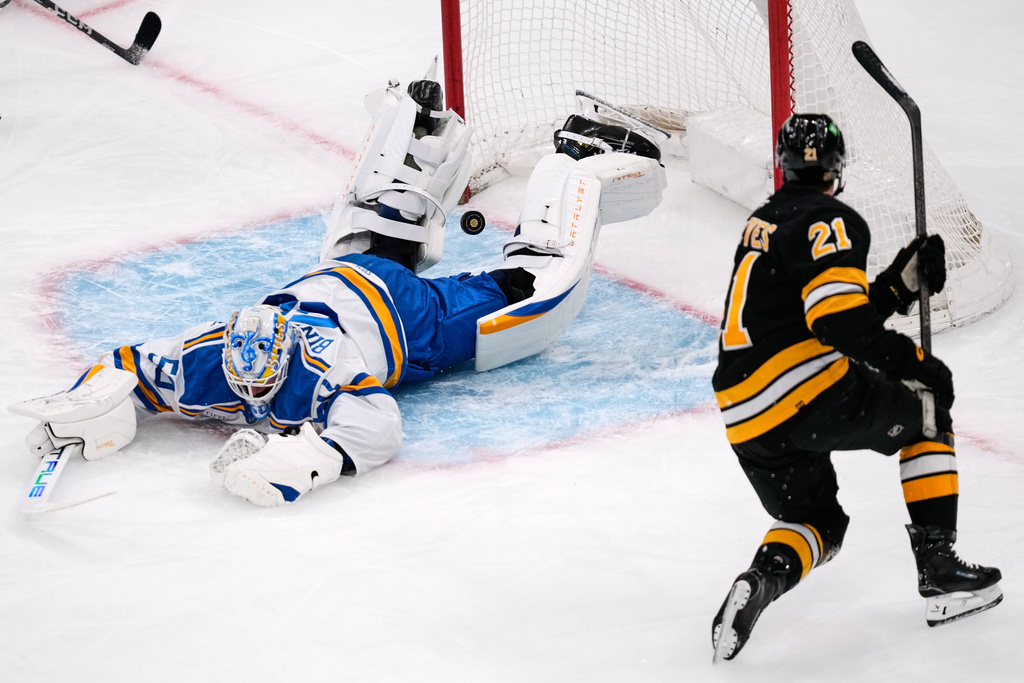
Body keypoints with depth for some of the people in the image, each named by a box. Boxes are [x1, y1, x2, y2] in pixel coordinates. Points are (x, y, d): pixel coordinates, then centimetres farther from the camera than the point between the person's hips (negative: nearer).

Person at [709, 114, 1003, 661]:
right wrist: (913, 363, -10)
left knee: (816, 520, 24)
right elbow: (842, 322, -19)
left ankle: (765, 575, -10)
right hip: (811, 392, -7)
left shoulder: (763, 223, 22)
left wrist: (905, 278, 17)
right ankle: (937, 569, 9)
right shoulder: (828, 221, -5)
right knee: (927, 406, 18)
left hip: (746, 422, 7)